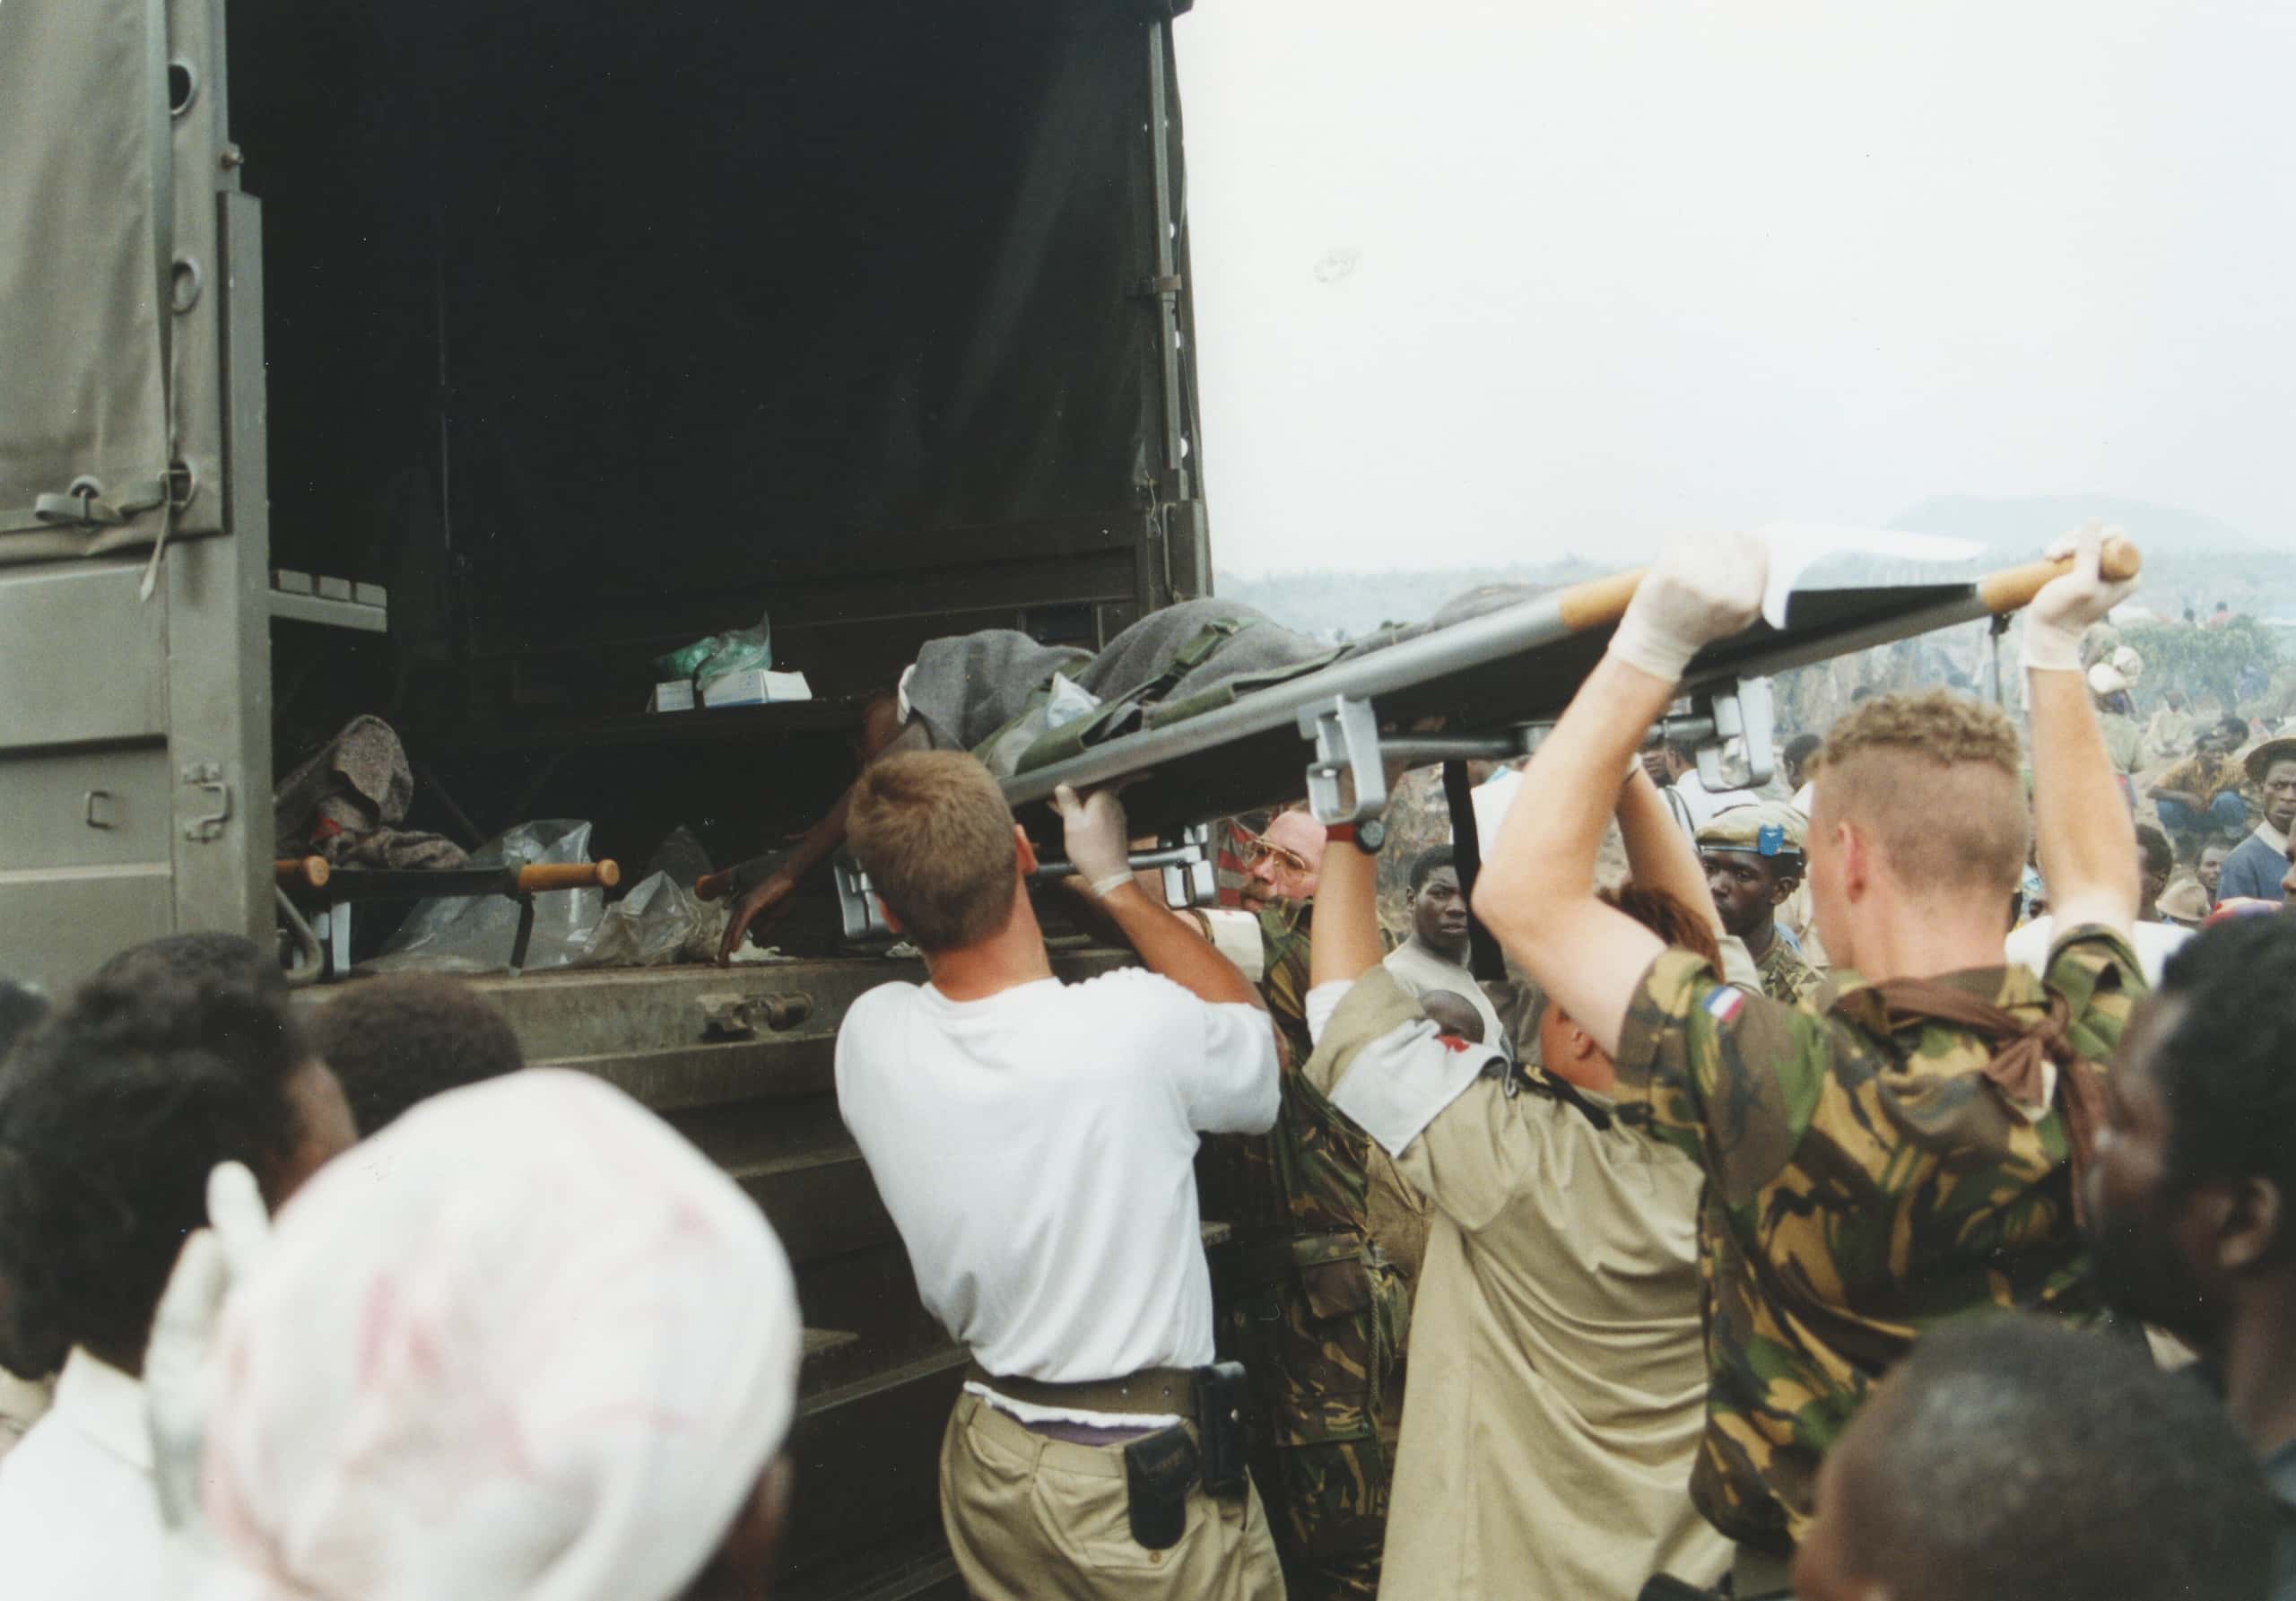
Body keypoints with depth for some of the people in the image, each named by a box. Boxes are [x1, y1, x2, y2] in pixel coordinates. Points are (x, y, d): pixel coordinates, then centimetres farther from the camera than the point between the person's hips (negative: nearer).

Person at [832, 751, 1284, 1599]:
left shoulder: (869, 1040, -11)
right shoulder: (1138, 1021, -24)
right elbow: (1259, 1036, 0)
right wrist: (1115, 880, 5)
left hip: (986, 1461, 5)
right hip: (1143, 1481, -5)